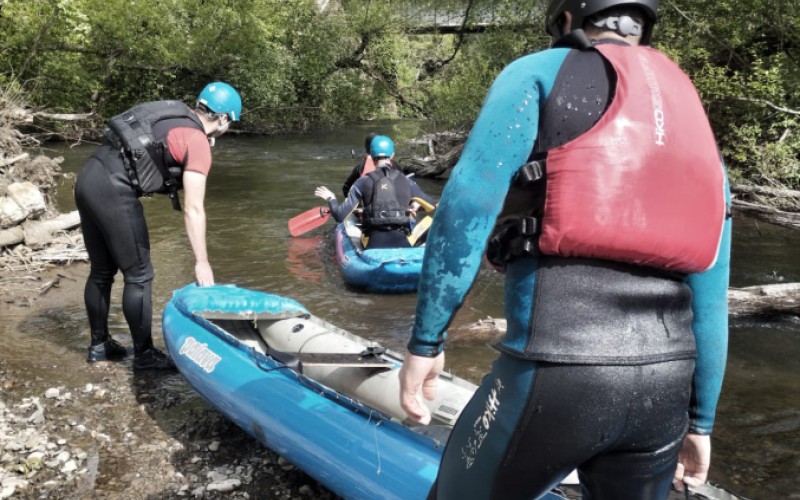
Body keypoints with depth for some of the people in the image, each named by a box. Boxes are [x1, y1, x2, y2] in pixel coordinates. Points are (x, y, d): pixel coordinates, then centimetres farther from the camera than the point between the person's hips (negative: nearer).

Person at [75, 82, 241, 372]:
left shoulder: (173, 114, 16)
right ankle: (144, 355, 14)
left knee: (101, 271, 19)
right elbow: (193, 210, -13)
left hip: (88, 177, 9)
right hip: (114, 190, -9)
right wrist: (202, 263, -10)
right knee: (139, 275, 3)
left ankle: (99, 345, 32)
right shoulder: (198, 142, -8)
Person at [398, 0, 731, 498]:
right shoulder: (697, 132, 20)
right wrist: (700, 420, 28)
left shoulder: (540, 74, 5)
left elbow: (467, 206, -9)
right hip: (665, 385, 6)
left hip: (555, 373, -5)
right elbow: (709, 297, 20)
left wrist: (426, 340, -3)